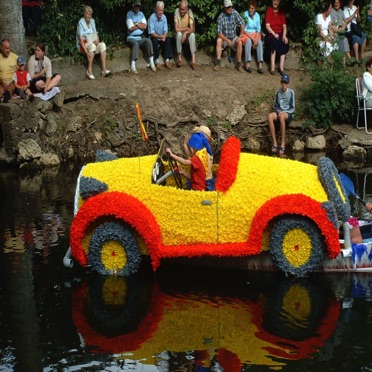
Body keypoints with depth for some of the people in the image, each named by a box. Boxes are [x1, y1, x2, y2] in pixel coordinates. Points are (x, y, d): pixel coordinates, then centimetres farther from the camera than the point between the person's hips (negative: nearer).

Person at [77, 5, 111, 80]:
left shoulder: (92, 21, 11)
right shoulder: (81, 22, -11)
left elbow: (95, 34, 15)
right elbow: (81, 38, -18)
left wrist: (97, 41, -10)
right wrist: (86, 52, -28)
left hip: (93, 42, 6)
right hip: (83, 44, -6)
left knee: (102, 45, -25)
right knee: (92, 46, -38)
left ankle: (104, 69, -29)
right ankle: (89, 71, -38)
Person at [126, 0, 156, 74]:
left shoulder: (141, 14, 13)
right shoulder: (129, 14, -2)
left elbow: (145, 26, 1)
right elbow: (131, 28, -11)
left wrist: (136, 24, -8)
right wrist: (140, 25, 0)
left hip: (141, 37, 4)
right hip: (132, 37, -4)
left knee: (148, 41, -24)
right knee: (135, 43, -35)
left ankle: (152, 63, -24)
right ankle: (133, 65, -38)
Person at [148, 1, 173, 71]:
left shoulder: (164, 17, -2)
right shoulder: (152, 18, -16)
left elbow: (166, 31, -4)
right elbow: (152, 33, -20)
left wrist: (164, 36, -27)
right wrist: (159, 37, -35)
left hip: (162, 37, 4)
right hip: (155, 37, -4)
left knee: (168, 39, -24)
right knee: (154, 40, -34)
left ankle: (167, 60, -27)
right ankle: (157, 61, -32)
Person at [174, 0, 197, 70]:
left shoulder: (190, 13, -15)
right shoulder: (177, 12, -18)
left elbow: (192, 29, -19)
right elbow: (176, 29, -20)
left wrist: (186, 33, -36)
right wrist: (186, 28, -17)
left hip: (188, 34, 1)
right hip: (179, 35, -1)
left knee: (192, 35, -30)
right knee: (179, 34, -33)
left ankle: (193, 61, -37)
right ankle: (179, 58, -24)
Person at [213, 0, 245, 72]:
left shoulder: (235, 13, -10)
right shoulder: (221, 17, -18)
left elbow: (242, 24, -2)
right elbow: (219, 33, -20)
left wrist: (240, 36, -9)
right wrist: (227, 40, -30)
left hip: (233, 37, 2)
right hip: (224, 38, -2)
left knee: (239, 42, -28)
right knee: (218, 40, -32)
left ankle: (239, 64, -22)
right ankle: (218, 63, -29)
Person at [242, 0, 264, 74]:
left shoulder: (257, 15, 2)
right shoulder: (245, 15, -11)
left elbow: (258, 29, 4)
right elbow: (244, 30, -12)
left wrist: (256, 39, -13)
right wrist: (252, 38, -19)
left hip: (255, 34, 3)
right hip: (246, 34, -3)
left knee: (260, 42, -27)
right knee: (248, 41, -35)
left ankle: (260, 66, -34)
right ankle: (247, 64, -34)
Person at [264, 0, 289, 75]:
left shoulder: (281, 12, 12)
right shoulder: (269, 10, 2)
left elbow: (284, 26, 4)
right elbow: (267, 25, -6)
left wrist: (284, 35, -14)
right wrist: (274, 34, -20)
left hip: (280, 33, 3)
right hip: (271, 34, -3)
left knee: (284, 43, -29)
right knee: (274, 41, -35)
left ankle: (281, 68, -32)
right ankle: (272, 68, -39)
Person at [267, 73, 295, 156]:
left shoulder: (291, 92, -1)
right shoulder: (278, 92, 9)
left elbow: (293, 108, -1)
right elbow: (275, 105, 14)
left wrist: (283, 112, -15)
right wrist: (278, 111, -7)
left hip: (288, 113, -3)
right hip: (279, 112, 3)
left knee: (282, 116, -41)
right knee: (270, 116, -33)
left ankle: (283, 144, -39)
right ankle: (274, 143, -36)